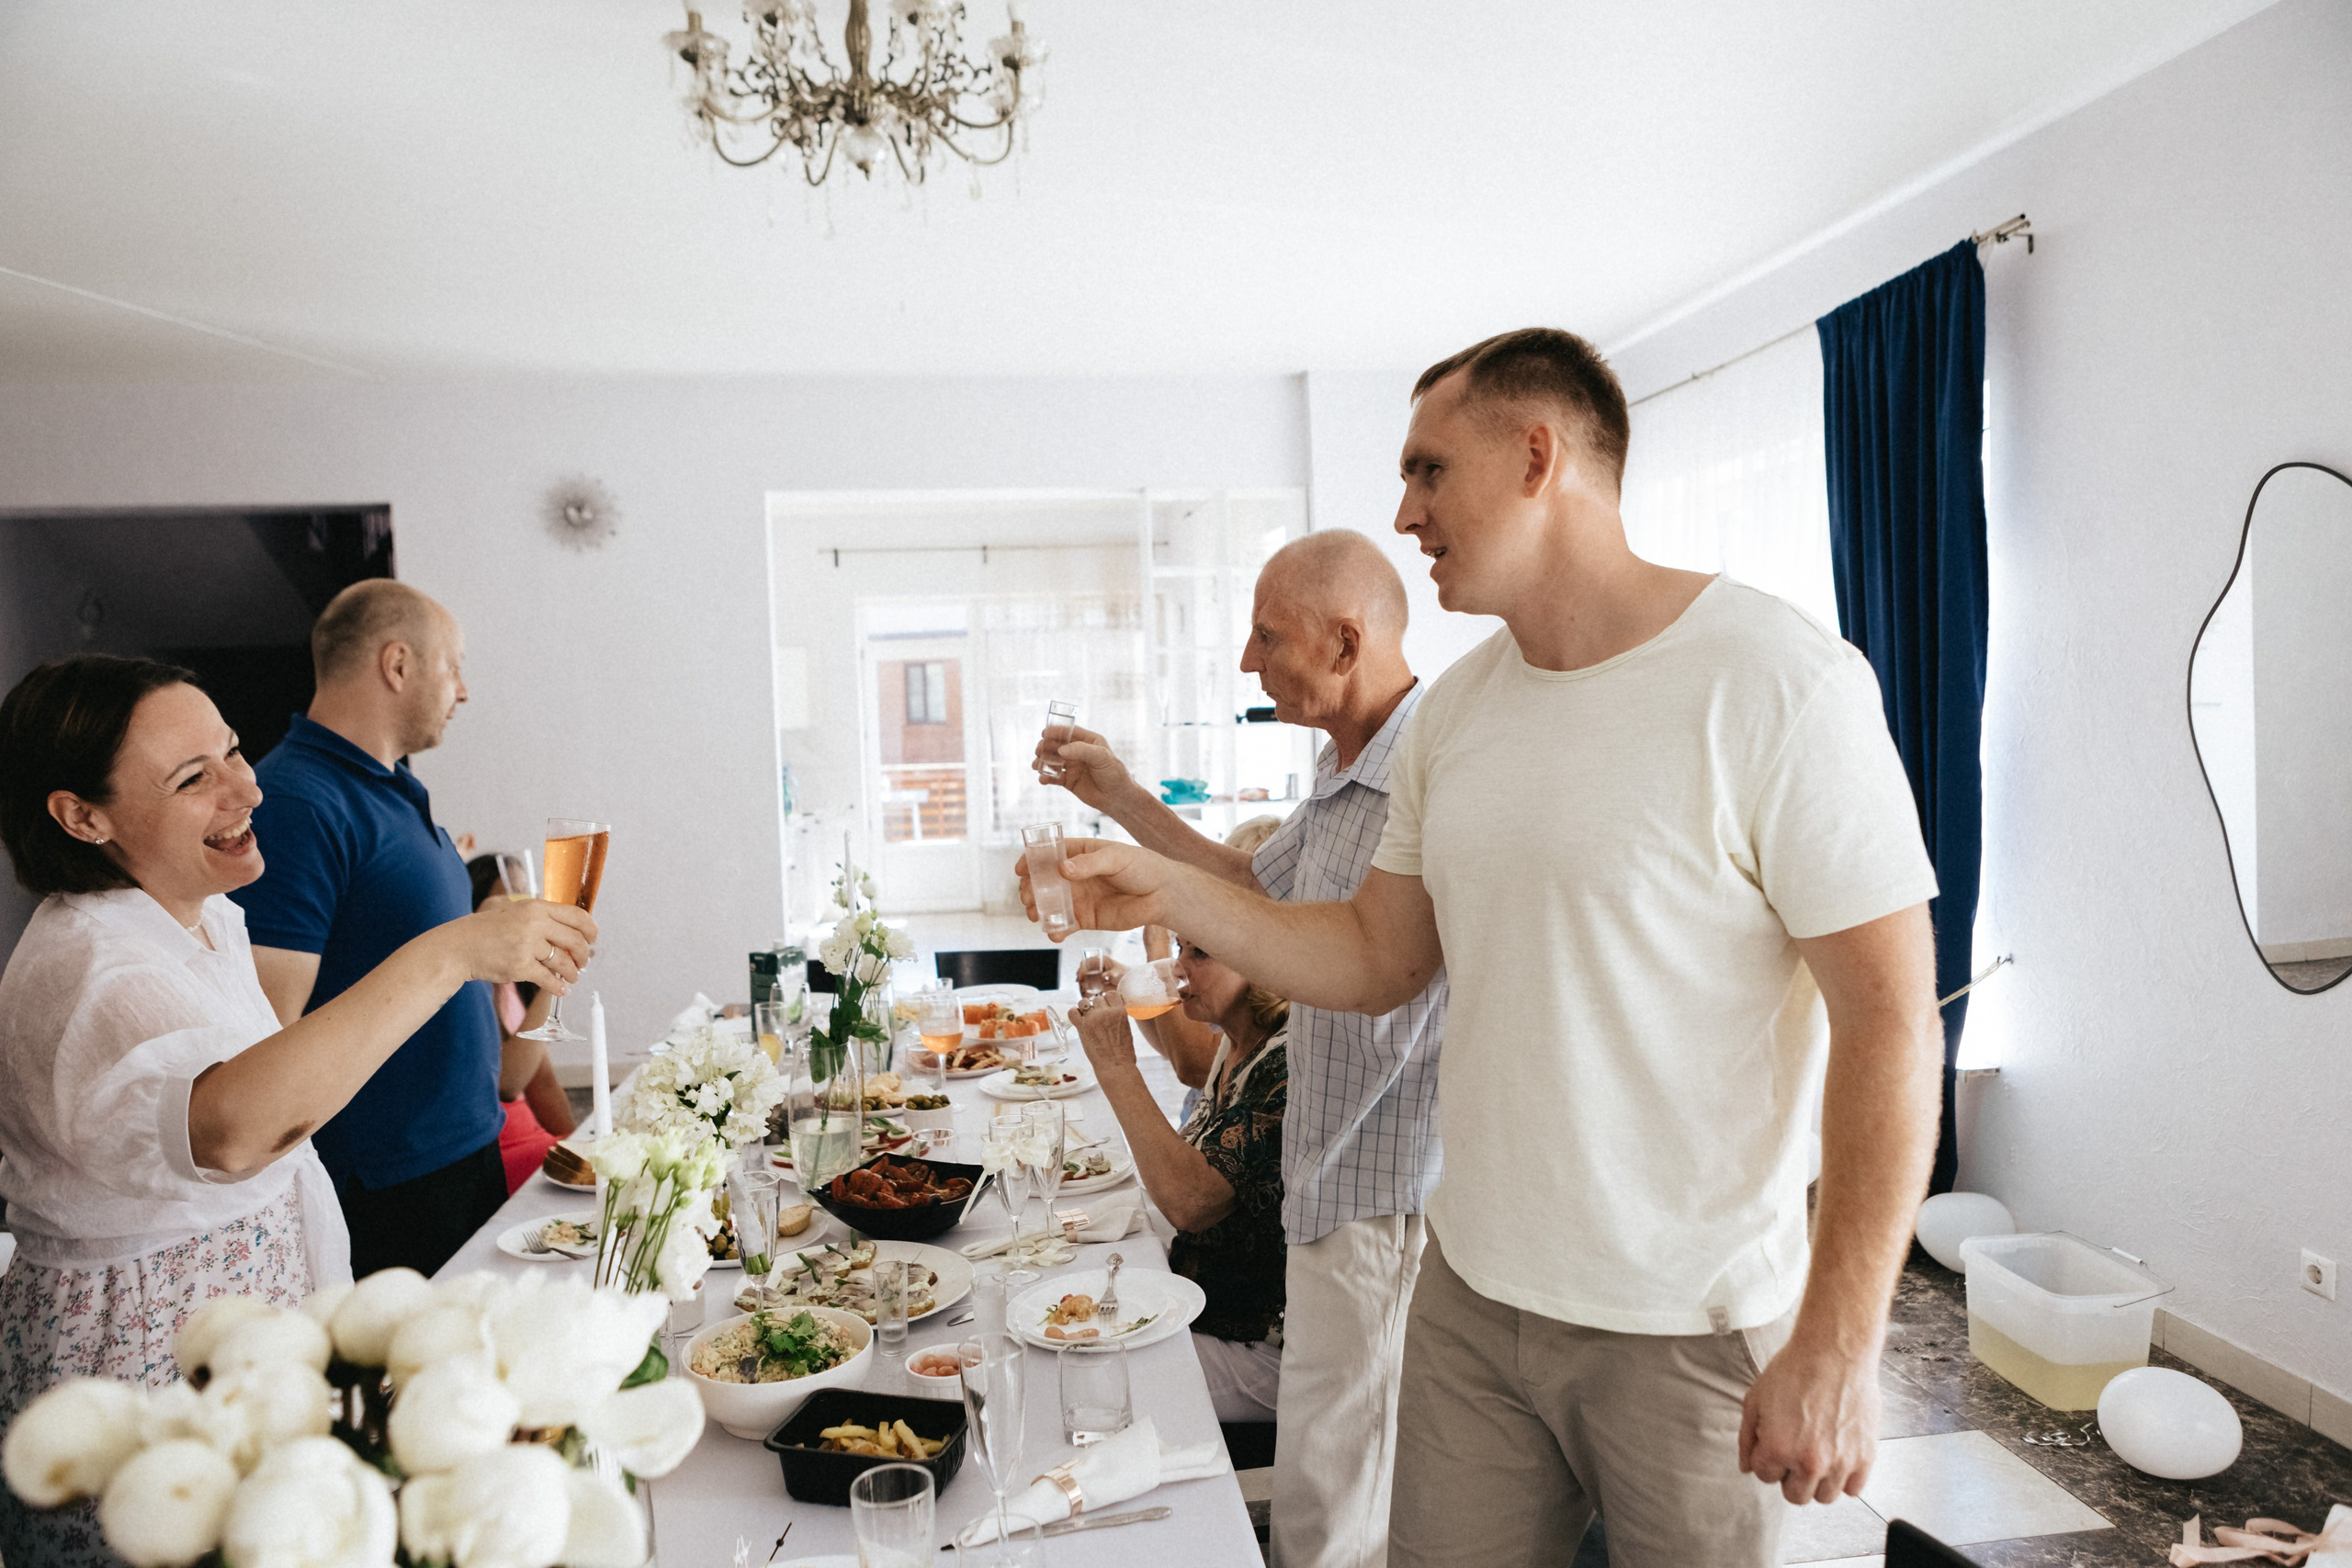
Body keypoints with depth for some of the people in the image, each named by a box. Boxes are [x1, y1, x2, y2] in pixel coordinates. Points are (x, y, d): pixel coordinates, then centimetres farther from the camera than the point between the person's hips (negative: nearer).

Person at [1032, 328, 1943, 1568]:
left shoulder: (1777, 684, -15)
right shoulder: (1454, 712, 5)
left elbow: (1889, 1017, -16)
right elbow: (1377, 958, 11)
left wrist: (1838, 1344, -18)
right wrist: (1173, 893, -1)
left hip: (1691, 1329, -5)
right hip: (1468, 1292, 6)